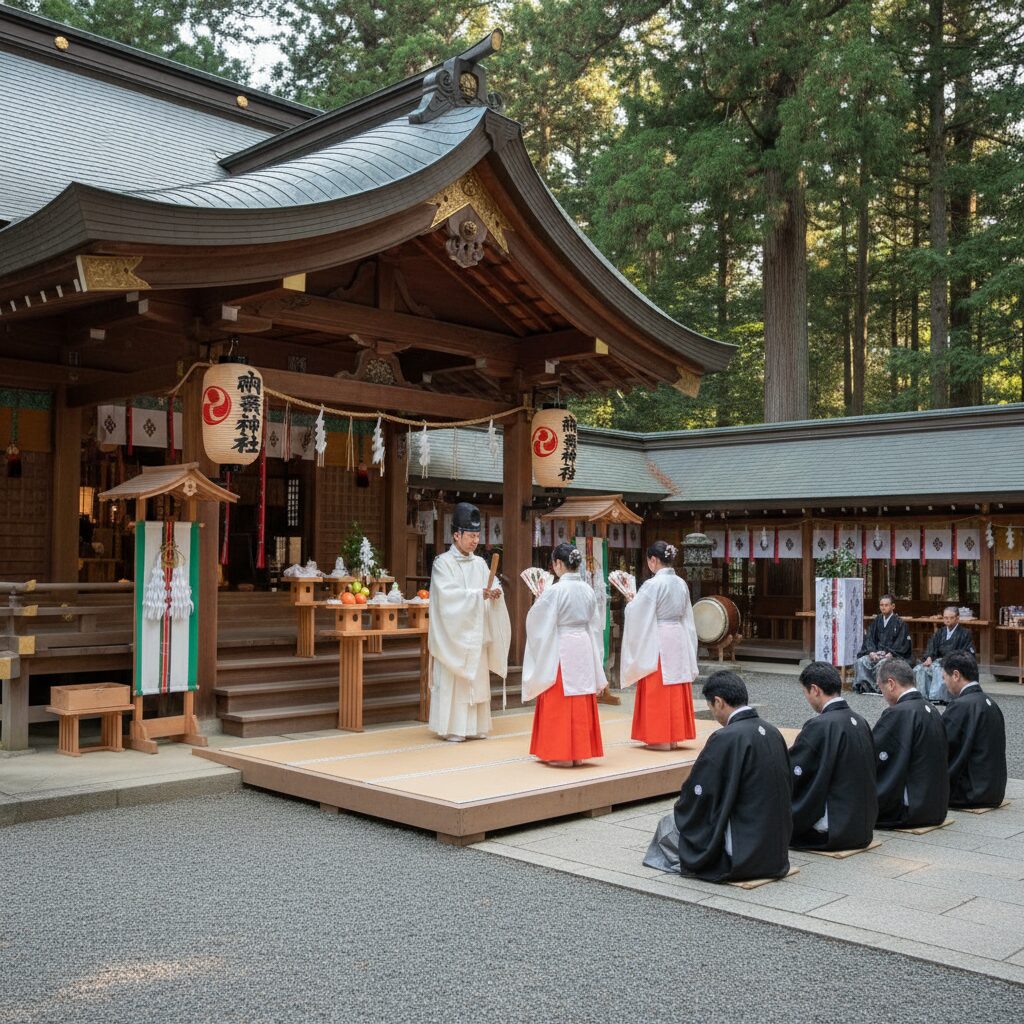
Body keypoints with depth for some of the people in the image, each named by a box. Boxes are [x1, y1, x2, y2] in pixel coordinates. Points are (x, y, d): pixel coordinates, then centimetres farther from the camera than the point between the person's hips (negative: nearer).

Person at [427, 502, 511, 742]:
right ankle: (452, 728, 2)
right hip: (453, 632, -6)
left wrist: (495, 592, -17)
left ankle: (474, 726, 13)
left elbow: (493, 586, 6)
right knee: (452, 681, -4)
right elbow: (448, 594, -18)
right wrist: (477, 594, -23)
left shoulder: (480, 563, 12)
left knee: (477, 679, 6)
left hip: (475, 632, 6)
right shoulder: (443, 563, -6)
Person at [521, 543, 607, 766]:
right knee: (581, 702, 13)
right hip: (584, 649, 6)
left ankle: (562, 754, 6)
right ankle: (579, 751, 20)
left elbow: (537, 621, -8)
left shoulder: (554, 591, -16)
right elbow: (595, 625, 11)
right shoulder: (587, 589, 4)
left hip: (561, 651, -6)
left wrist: (539, 599, 7)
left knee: (560, 703, 3)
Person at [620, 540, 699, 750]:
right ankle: (674, 735, 17)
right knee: (675, 689, 12)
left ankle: (661, 738, 4)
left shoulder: (653, 584, -16)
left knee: (658, 691, 1)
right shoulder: (681, 584, 5)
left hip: (658, 642, -7)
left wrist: (631, 600, 7)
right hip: (679, 640, 7)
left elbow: (637, 613, -11)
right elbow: (686, 616, 13)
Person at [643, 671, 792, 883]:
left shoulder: (726, 738, -19)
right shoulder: (772, 732, 3)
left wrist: (681, 809, 11)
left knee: (668, 825, 13)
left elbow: (698, 794, -12)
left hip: (743, 855, -7)